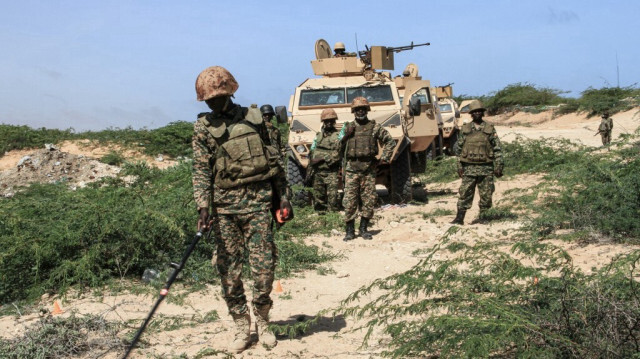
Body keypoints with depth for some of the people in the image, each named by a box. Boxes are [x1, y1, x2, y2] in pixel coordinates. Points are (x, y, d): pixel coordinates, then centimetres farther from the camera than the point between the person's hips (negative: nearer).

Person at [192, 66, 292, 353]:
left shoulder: (253, 117, 7)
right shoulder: (203, 128, 4)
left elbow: (274, 160, 12)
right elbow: (201, 171, -1)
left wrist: (283, 197, 8)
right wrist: (203, 207, -14)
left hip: (257, 202, 0)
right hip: (224, 205, 0)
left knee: (263, 266, -1)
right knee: (229, 270, 2)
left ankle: (262, 321, 19)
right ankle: (241, 326, 17)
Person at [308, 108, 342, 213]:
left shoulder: (338, 136, -2)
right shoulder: (318, 136, 14)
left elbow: (338, 155, -12)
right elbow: (312, 155, 17)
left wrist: (323, 158, -16)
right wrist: (309, 172, 14)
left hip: (331, 173, -5)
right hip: (317, 172, 5)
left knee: (332, 199, -8)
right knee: (318, 198, 9)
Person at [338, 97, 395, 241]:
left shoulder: (375, 127, 5)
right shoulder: (347, 127, 7)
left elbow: (390, 142, 9)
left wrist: (384, 158, 1)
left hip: (369, 168, 0)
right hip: (351, 169, 0)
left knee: (369, 200, 4)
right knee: (349, 201, -3)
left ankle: (364, 229, 17)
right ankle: (350, 231, 6)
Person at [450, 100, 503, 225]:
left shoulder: (490, 129, 5)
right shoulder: (465, 129, 8)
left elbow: (497, 149, 4)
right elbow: (459, 149, 10)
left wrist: (498, 167, -2)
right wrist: (459, 167, 3)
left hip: (486, 168, 0)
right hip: (469, 168, 0)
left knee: (486, 195, 3)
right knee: (465, 193, -2)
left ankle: (482, 217, 15)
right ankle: (459, 218, 2)